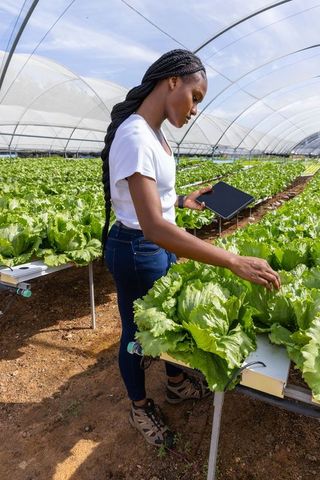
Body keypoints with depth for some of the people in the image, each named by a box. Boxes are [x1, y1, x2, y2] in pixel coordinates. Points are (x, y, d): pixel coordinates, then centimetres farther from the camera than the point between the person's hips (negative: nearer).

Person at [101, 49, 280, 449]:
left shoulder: (153, 132, 3)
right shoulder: (134, 136, -27)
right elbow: (152, 226, -36)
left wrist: (183, 201, 8)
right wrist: (234, 262, -37)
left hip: (161, 245, 9)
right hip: (137, 251, -9)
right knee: (137, 330, 13)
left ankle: (176, 384, 51)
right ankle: (140, 407, 42)